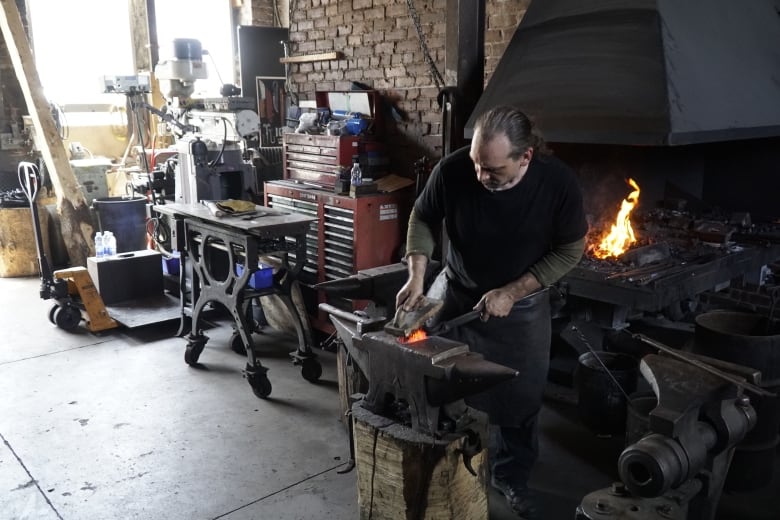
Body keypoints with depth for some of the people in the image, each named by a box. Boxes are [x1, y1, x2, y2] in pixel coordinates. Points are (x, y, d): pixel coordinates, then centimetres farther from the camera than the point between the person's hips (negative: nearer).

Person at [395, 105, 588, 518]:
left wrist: (512, 291, -19)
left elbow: (570, 250, -12)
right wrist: (417, 276, -19)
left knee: (521, 397, 10)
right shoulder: (452, 170, -25)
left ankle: (511, 477, 35)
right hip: (459, 297, 1)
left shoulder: (558, 182, -26)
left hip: (523, 306, 0)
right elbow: (423, 218, -6)